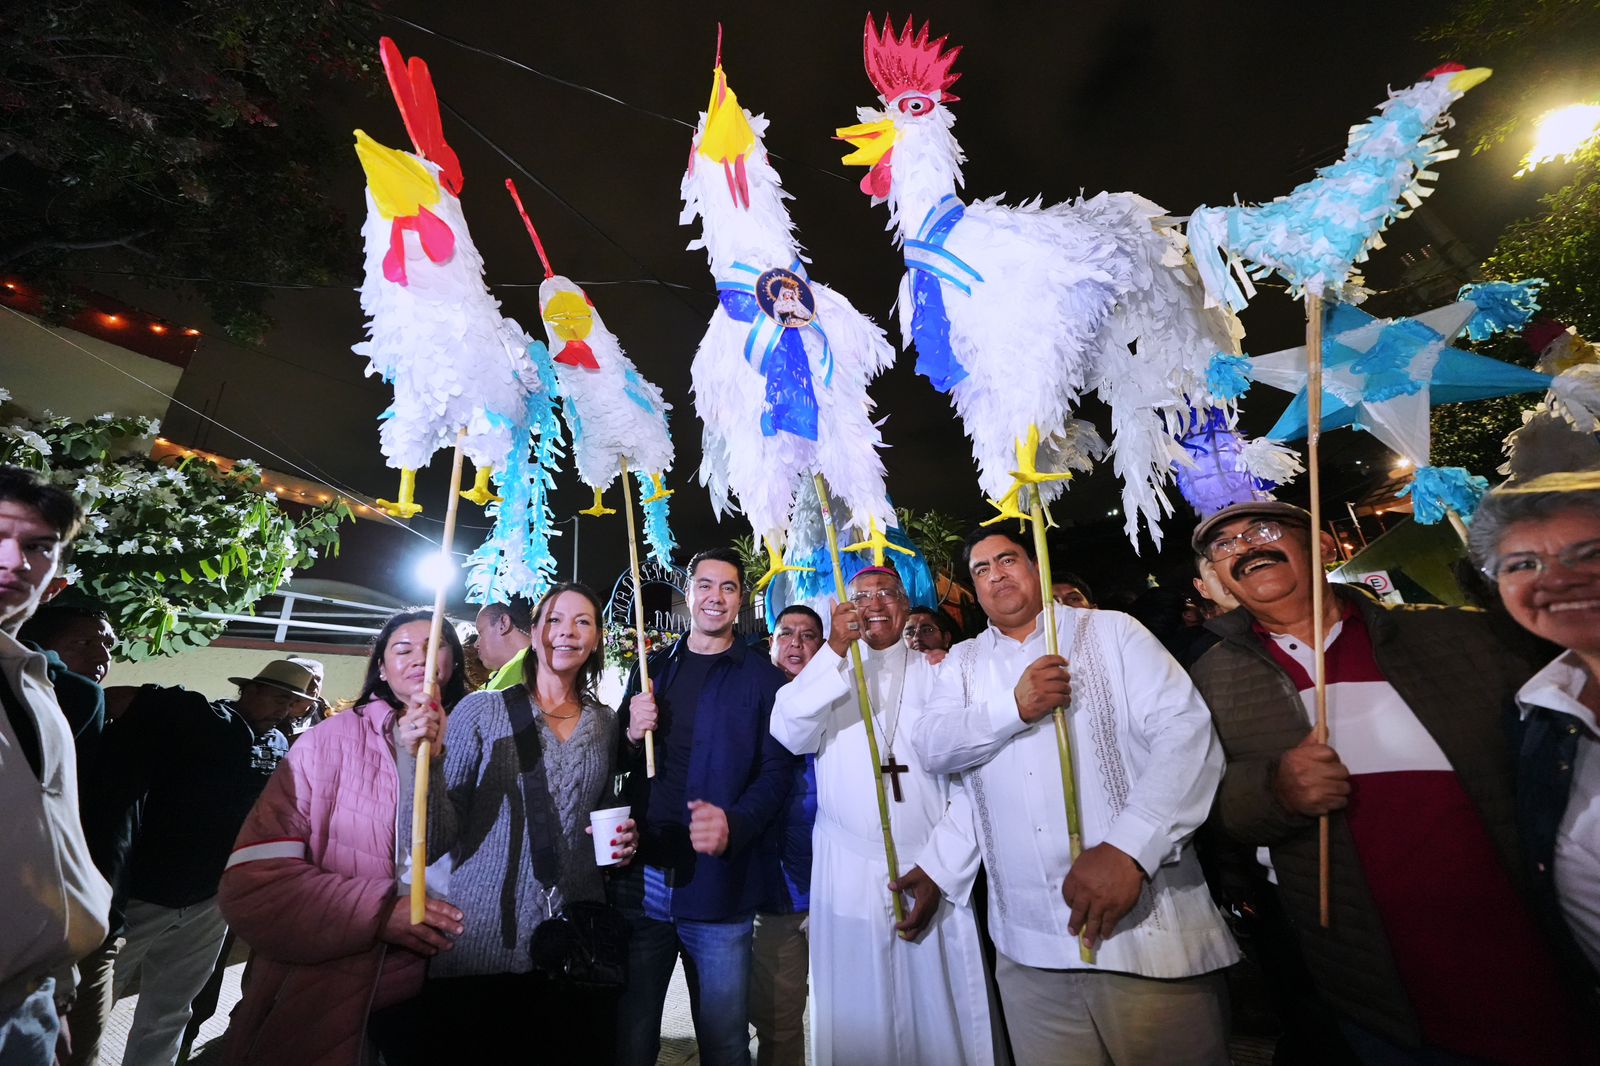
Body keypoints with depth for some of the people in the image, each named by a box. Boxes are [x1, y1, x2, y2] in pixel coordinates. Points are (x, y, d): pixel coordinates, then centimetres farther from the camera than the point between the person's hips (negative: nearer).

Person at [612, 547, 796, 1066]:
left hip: (718, 887, -2)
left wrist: (733, 825, -25)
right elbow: (616, 763, 13)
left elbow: (777, 772, -8)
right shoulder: (651, 669, 9)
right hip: (639, 881, 3)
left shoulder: (764, 679, -2)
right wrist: (631, 734, -9)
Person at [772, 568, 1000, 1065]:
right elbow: (790, 734, -13)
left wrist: (940, 870, -8)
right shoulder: (828, 675, 7)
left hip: (937, 881, 0)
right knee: (858, 1019, 11)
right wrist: (835, 651, -20)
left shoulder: (939, 675, 3)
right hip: (848, 881, 1)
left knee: (940, 1018, 8)